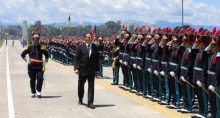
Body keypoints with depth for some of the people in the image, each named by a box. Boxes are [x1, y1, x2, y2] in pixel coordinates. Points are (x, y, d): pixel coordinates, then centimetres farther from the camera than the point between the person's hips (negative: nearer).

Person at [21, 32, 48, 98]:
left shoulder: (42, 47, 2)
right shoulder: (29, 47, 2)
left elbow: (46, 55, 15)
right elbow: (23, 54, 10)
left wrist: (45, 62, 3)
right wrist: (26, 60, 0)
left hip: (40, 66, -1)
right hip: (31, 66, 1)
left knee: (40, 78, -14)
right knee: (32, 80, 8)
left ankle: (38, 91, 0)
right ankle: (33, 93, 21)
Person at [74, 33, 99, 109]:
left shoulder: (95, 48, 4)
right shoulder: (80, 47, -3)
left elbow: (97, 59, 7)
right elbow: (76, 58, -4)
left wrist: (97, 70, 5)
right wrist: (76, 68, -14)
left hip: (92, 70, 1)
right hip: (82, 70, -1)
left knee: (91, 86, -2)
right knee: (81, 85, 14)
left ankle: (90, 103, 0)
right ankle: (80, 99, 37)